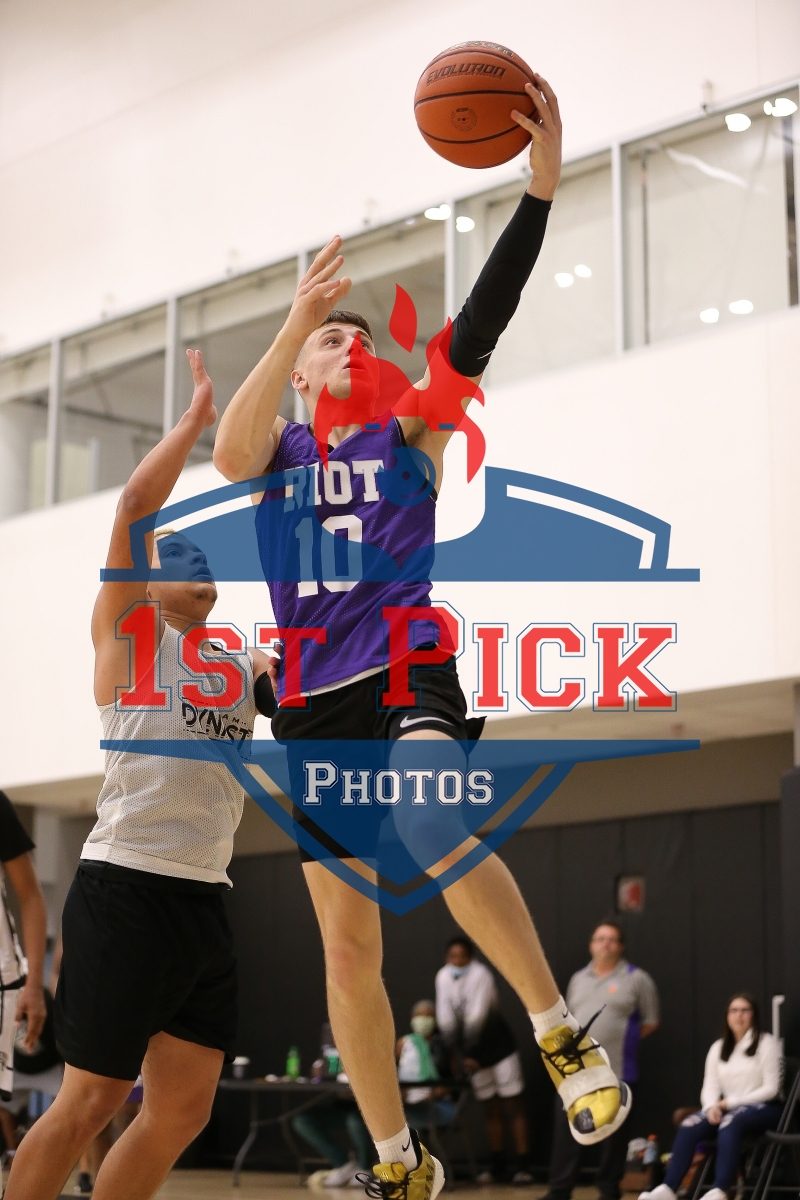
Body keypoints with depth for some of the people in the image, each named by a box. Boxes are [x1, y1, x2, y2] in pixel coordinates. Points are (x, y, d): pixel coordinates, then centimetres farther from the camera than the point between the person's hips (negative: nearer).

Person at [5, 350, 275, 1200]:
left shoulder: (242, 665, 19)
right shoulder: (126, 633, 1)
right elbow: (135, 505, -11)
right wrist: (198, 416, -7)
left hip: (205, 898, 7)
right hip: (127, 886, -7)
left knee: (183, 1111, 7)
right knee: (91, 1098, -4)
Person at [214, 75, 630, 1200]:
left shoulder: (406, 431, 11)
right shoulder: (278, 448, 13)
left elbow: (477, 329, -4)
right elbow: (230, 451, -14)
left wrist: (540, 188, -16)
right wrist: (293, 325, -26)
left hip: (407, 672, -3)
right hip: (314, 706, 3)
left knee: (433, 830, -36)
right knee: (348, 947, 4)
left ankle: (565, 1034, -25)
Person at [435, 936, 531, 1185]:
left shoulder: (481, 975, -18)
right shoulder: (443, 977, -2)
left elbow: (477, 1017, -22)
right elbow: (446, 1019, -5)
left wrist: (470, 1053, -23)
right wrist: (457, 1053, -12)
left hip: (498, 1046, -5)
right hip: (473, 1051, 5)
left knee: (512, 1106, -5)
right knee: (491, 1110, 10)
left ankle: (523, 1165, -7)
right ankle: (498, 1166, 14)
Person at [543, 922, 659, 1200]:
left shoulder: (637, 979, -1)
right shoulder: (578, 979, 15)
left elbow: (650, 1022, 2)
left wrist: (623, 1039, -2)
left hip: (617, 1071, -4)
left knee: (613, 1133, 3)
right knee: (565, 1129, 2)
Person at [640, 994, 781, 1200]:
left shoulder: (766, 1043, -1)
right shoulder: (718, 1048, 14)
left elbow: (770, 1089, -7)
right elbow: (710, 1088, 7)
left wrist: (729, 1102, -12)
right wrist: (712, 1106, -18)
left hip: (763, 1109, -5)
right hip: (727, 1109, 5)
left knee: (730, 1122, -38)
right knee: (688, 1126, -24)